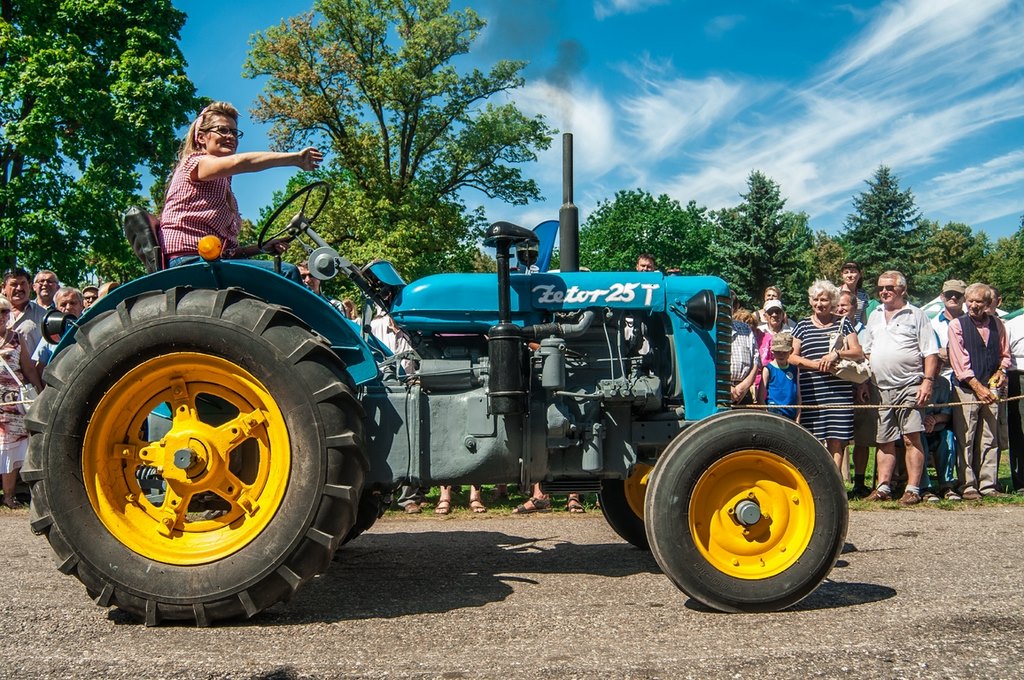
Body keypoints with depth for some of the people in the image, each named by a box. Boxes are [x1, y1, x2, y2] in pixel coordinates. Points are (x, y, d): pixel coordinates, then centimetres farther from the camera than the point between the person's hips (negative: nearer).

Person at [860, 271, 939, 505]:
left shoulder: (916, 315, 2)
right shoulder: (875, 316, 18)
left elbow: (931, 352, -2)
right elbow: (867, 352, 23)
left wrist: (928, 381, -13)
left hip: (909, 387, -5)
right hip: (881, 389, 5)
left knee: (911, 438, -7)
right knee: (884, 441, 9)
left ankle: (913, 490, -4)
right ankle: (883, 487, 14)